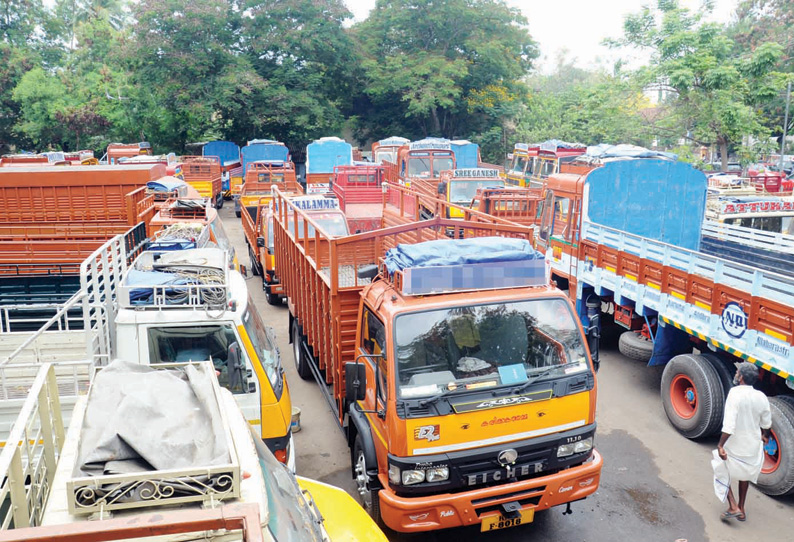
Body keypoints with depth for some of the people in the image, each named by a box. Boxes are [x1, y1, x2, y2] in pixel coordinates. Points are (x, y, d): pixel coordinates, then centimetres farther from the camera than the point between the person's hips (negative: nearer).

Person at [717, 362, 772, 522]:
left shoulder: (735, 393, -23)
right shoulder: (761, 397, -5)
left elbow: (729, 424, -28)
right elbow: (766, 423, 10)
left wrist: (721, 445, -22)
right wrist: (764, 435, 31)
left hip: (734, 446, -5)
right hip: (753, 446, 6)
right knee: (745, 474, 26)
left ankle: (733, 507, 3)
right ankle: (741, 510, 35)